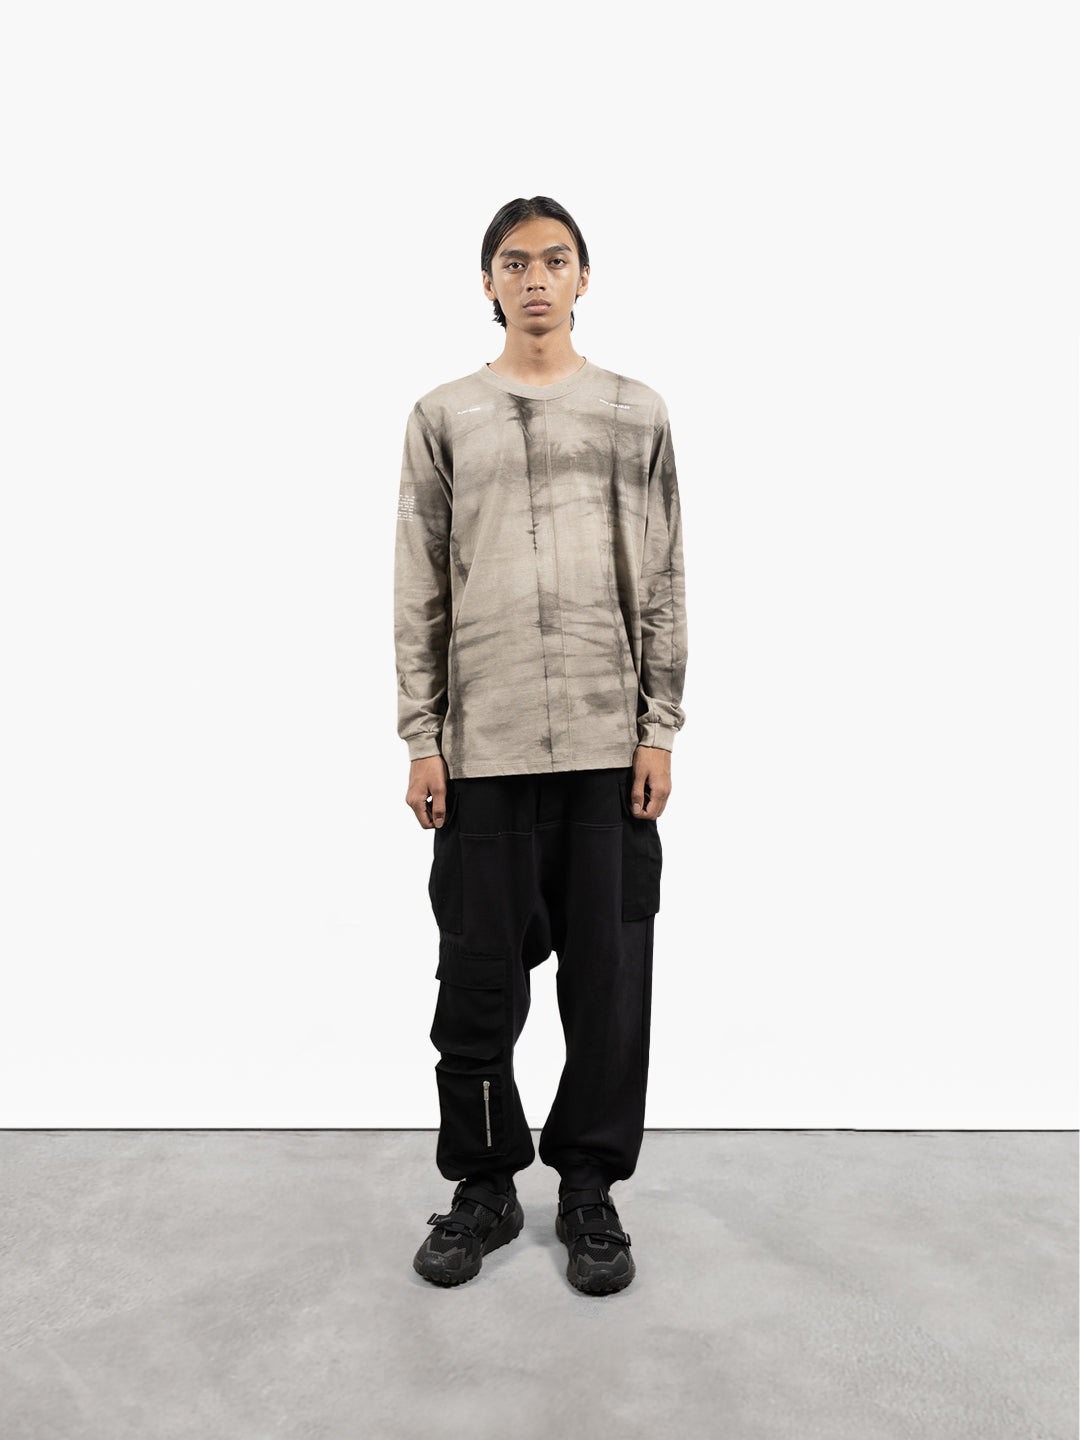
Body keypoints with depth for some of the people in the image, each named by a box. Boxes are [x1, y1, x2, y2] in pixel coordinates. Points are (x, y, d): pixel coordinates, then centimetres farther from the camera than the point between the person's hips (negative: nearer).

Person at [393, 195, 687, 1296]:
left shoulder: (636, 414, 10)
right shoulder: (442, 418, 10)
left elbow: (662, 587, 7)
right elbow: (419, 592, 7)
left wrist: (660, 731, 0)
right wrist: (421, 738, 0)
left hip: (609, 742, 0)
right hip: (483, 745, 0)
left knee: (608, 975, 5)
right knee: (479, 976, 6)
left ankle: (589, 1187, 24)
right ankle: (484, 1183, 25)